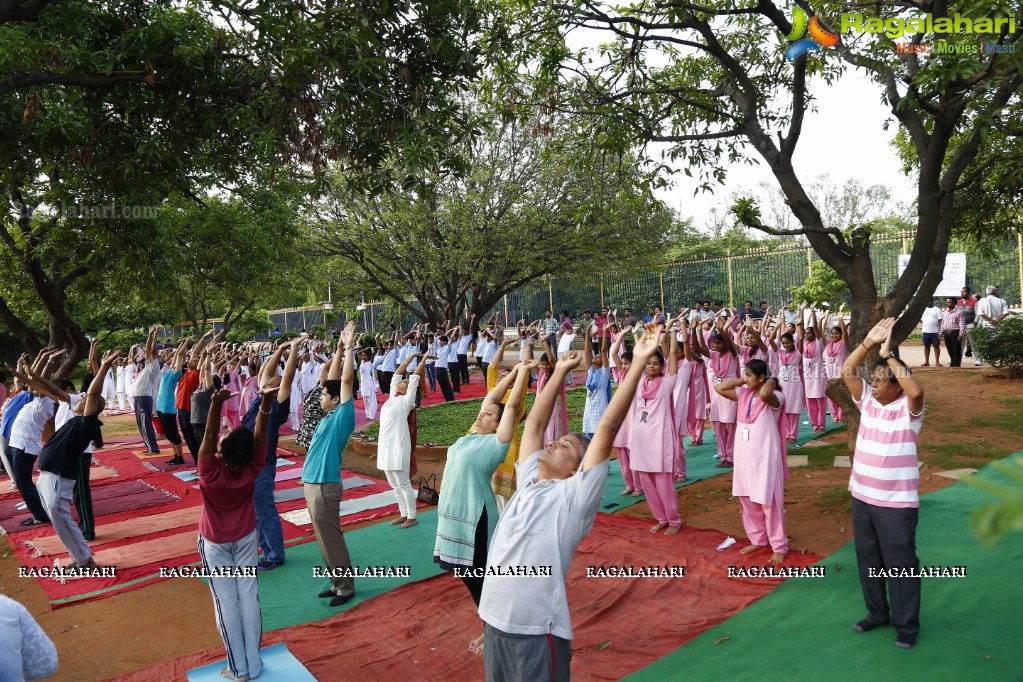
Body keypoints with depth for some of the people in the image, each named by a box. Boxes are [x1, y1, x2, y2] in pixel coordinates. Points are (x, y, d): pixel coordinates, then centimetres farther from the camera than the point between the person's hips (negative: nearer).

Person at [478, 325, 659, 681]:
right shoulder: (528, 482, 8)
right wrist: (560, 371, 20)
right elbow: (534, 423, 16)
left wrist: (638, 363, -17)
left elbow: (608, 426, -15)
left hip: (538, 632, -6)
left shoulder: (575, 496, -8)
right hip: (495, 622, 7)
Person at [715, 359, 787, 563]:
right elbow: (719, 388, 1)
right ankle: (758, 539, 30)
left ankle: (779, 546, 15)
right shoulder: (743, 394, 5)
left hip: (765, 457, -7)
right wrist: (742, 381, 1)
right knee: (747, 499, 15)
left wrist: (771, 382, -18)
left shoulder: (775, 397, -15)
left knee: (769, 501, 1)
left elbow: (764, 394, -38)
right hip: (744, 456, 7)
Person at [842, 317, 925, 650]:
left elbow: (916, 389, -34)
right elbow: (847, 371, -4)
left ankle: (907, 626, 21)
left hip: (897, 503, -6)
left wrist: (888, 355, -26)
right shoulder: (867, 401, 3)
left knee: (900, 563, 6)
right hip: (862, 497, 6)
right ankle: (877, 613, 34)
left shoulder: (908, 408, -12)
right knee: (868, 559, 17)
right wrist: (868, 342, -12)